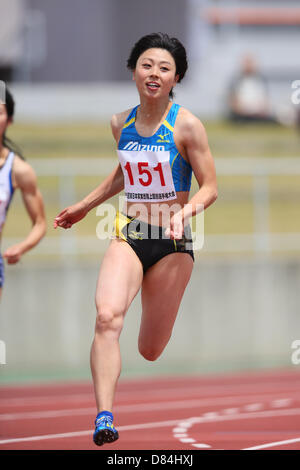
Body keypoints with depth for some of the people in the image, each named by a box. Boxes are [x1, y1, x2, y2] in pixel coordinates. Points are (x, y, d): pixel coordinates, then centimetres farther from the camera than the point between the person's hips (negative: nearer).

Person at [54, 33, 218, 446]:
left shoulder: (186, 125, -8)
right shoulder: (121, 123, 6)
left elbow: (210, 187, -5)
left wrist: (186, 211, -25)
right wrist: (83, 207, 31)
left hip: (172, 242, -3)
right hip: (129, 236, 3)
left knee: (150, 350, 4)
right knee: (107, 317, -25)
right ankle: (104, 418, -30)